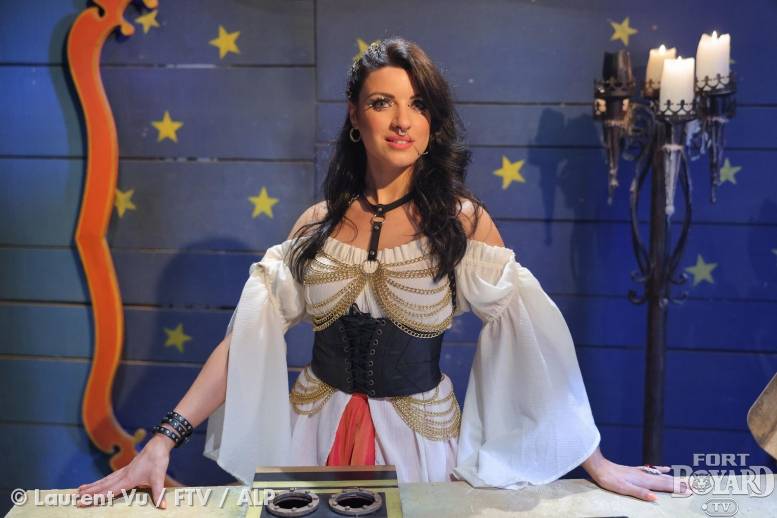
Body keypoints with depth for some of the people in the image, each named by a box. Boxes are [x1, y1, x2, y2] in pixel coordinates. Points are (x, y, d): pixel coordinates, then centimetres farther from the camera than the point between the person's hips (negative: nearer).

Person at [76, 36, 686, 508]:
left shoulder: (461, 221, -10)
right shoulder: (318, 223, -3)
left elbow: (532, 336, -10)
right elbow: (247, 337, -6)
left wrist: (596, 462, -11)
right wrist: (162, 443, -13)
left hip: (420, 438, -2)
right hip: (316, 433, 2)